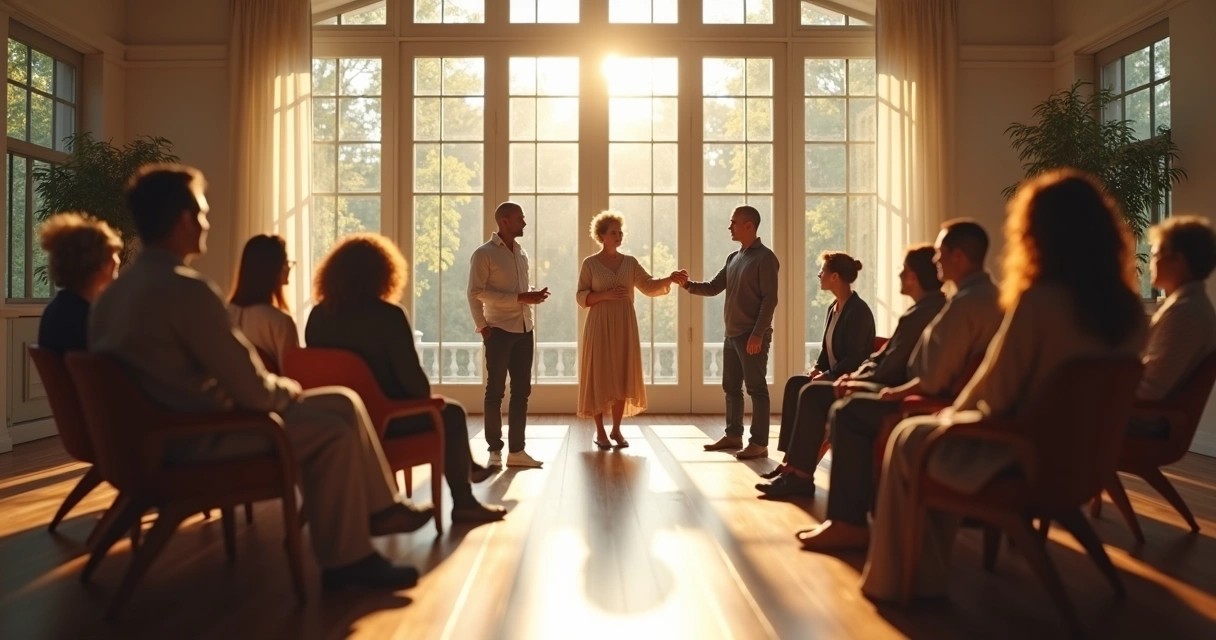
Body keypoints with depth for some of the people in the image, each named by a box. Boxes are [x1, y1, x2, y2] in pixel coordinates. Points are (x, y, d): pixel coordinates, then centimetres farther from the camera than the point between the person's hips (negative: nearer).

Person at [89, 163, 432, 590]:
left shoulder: (119, 288, 10)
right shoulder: (186, 288, -23)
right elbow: (253, 390, -23)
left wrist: (279, 388, 8)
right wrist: (288, 390, -2)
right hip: (195, 437, -10)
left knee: (343, 402, 10)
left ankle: (379, 509, 19)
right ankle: (344, 562, 3)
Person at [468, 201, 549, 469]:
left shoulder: (522, 253, 14)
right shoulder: (484, 254, -6)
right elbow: (476, 292, -13)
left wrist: (534, 296, 0)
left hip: (524, 330, 7)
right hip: (499, 331, -7)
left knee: (522, 391, 8)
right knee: (496, 391, 1)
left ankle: (516, 450, 16)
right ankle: (495, 450, 10)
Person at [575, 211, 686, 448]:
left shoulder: (630, 262, 8)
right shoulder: (590, 263, -1)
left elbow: (649, 286, 0)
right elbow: (581, 297, -3)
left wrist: (670, 279, -17)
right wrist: (605, 295, -18)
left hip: (624, 326, 3)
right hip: (600, 326, -3)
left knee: (622, 377, 5)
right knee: (599, 377, -1)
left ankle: (616, 429, 16)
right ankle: (600, 431, 9)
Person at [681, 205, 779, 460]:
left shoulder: (765, 257, -8)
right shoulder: (733, 258, 16)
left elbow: (770, 298, -14)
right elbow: (713, 288, 16)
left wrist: (758, 333, -20)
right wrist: (688, 285, -1)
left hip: (753, 335, -8)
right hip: (732, 334, 8)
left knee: (756, 388, -4)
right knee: (731, 387, 13)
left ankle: (759, 443, 0)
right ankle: (733, 435, 25)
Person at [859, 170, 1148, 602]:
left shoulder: (1038, 300, -23)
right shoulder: (1130, 309, -1)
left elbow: (994, 393, -18)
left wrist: (951, 415, 3)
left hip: (1022, 460, -7)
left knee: (909, 437, 15)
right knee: (948, 430, 27)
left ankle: (898, 579, 26)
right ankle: (926, 570, 35)